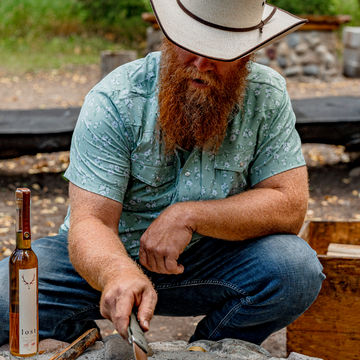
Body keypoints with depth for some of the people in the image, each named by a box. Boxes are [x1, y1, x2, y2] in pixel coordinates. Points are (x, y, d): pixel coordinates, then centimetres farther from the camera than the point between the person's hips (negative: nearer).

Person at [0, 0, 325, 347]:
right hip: (107, 255, -1)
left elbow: (290, 205, -15)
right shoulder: (114, 101, -20)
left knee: (298, 269, -27)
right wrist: (119, 273, -48)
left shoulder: (267, 97, -12)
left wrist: (188, 215, -27)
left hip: (207, 259, 2)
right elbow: (90, 222, -24)